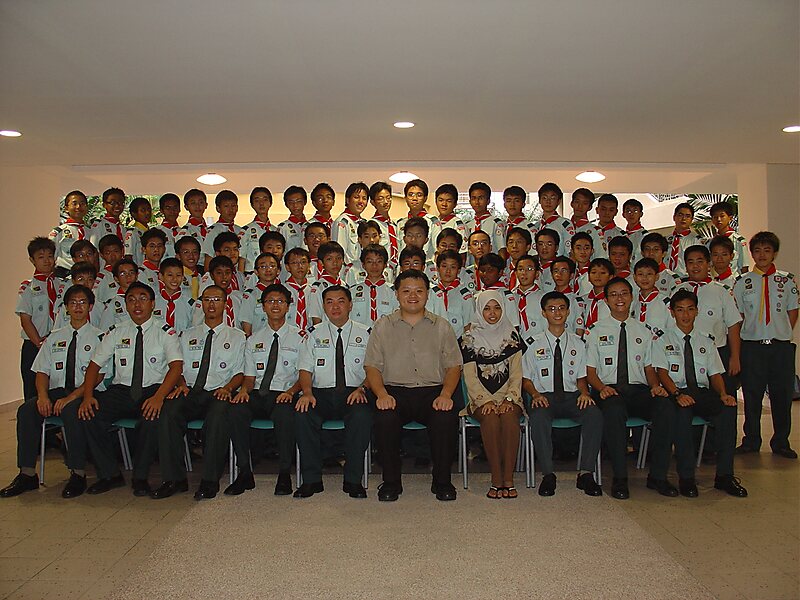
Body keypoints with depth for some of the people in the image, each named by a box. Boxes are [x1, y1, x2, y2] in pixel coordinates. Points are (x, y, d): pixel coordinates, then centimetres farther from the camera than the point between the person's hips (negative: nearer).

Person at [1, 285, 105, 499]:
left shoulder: (98, 337, 2)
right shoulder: (54, 338, 18)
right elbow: (42, 372, 11)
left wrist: (71, 397, -20)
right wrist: (43, 396, -10)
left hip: (84, 394, -5)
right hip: (56, 391, 5)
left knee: (70, 410, -35)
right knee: (26, 410, -22)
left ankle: (78, 474, -25)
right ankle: (27, 474, -15)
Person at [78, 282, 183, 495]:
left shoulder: (165, 332, 0)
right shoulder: (115, 332, 11)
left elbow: (176, 366, -13)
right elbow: (94, 365, 9)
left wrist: (159, 396, -30)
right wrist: (88, 395, -11)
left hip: (153, 390, -3)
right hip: (122, 390, 4)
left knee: (153, 416, -35)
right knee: (90, 414, -23)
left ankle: (140, 477, -15)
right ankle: (109, 475, -6)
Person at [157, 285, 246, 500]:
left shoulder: (237, 336, 16)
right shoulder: (188, 335, 24)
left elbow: (241, 372, 7)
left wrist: (228, 387, -12)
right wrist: (181, 384, -4)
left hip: (219, 393, -3)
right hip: (191, 393, 3)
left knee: (218, 415, -37)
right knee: (168, 411, -30)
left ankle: (210, 481, -28)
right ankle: (174, 479, -21)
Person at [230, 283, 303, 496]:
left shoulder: (299, 337, 8)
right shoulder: (254, 340, 19)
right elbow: (250, 376, 15)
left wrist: (291, 392, -19)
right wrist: (244, 389, -9)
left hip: (284, 395, -3)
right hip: (257, 394, 3)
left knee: (284, 413, -38)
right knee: (236, 410, -29)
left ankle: (284, 475, -23)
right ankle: (245, 474, -18)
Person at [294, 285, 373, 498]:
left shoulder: (365, 334, 12)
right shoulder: (314, 334, 15)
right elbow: (305, 369, 7)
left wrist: (362, 389, -14)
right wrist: (307, 393, -14)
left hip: (353, 394, -1)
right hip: (321, 393, 1)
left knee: (362, 415, -34)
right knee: (302, 414, -30)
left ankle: (353, 480, -20)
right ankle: (311, 479, -16)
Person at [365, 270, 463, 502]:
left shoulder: (441, 326, 15)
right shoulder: (383, 327, 14)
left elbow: (454, 366, 8)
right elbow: (372, 366, 7)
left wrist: (445, 394, -11)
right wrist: (382, 394, -12)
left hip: (433, 391, 0)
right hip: (395, 391, 0)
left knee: (446, 417, -31)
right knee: (384, 417, -32)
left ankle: (442, 482, -9)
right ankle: (391, 482, -10)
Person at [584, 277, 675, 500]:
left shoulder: (643, 332, 19)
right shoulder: (596, 331, 9)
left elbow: (649, 367, 18)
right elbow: (590, 371, 5)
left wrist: (655, 386, -5)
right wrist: (602, 388, -16)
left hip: (639, 390, 3)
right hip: (610, 391, -3)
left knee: (666, 406, -29)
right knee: (614, 410, -38)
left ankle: (657, 476, -18)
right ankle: (619, 478, -27)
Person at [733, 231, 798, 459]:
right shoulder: (742, 282, 5)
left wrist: (781, 334, 3)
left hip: (781, 346, 1)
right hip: (751, 346, -1)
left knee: (782, 395, 5)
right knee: (752, 396, 4)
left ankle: (781, 443, 18)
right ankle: (751, 441, 16)